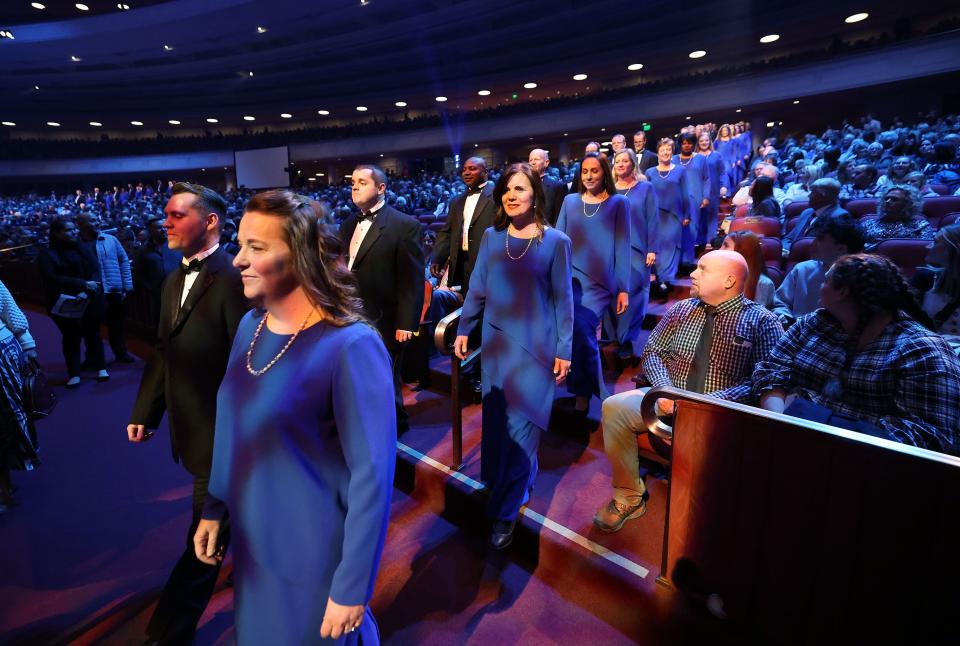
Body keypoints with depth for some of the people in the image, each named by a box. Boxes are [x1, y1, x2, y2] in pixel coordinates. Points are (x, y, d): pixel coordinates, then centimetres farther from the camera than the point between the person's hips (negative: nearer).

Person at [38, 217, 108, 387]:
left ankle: (100, 367, 21)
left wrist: (87, 291, -17)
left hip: (90, 300, 2)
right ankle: (74, 373, 14)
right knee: (71, 337, 5)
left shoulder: (84, 249, 7)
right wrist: (82, 284, -20)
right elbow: (53, 278, -13)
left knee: (93, 334, 11)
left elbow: (95, 271, -1)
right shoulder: (48, 254, -2)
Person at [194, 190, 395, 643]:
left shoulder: (350, 346, -26)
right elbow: (233, 426, 8)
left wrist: (353, 587, -18)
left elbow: (373, 474, -24)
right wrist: (214, 508, 10)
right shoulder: (250, 327, -2)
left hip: (315, 555, -7)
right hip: (252, 542, 7)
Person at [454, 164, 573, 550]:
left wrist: (563, 349, -5)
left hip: (536, 345, -4)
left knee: (521, 424, 0)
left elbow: (562, 299, -5)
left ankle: (505, 511, 15)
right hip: (496, 342, 4)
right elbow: (477, 288, 7)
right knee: (496, 420, 13)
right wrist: (463, 329, 8)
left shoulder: (555, 241, -7)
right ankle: (519, 483, 38)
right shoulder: (491, 237, 1)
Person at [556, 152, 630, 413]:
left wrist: (623, 289, -2)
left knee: (579, 327, -18)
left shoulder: (618, 203, 4)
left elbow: (622, 247, 1)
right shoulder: (570, 201, 11)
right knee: (579, 330, -11)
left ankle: (583, 392, 2)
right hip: (569, 277, 3)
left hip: (599, 283, -3)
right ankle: (589, 388, 13)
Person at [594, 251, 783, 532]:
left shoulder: (761, 321, 0)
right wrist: (665, 389, -11)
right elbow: (653, 352, 10)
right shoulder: (681, 310, 12)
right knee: (615, 407, -21)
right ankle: (629, 497, -5)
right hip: (670, 398, 4)